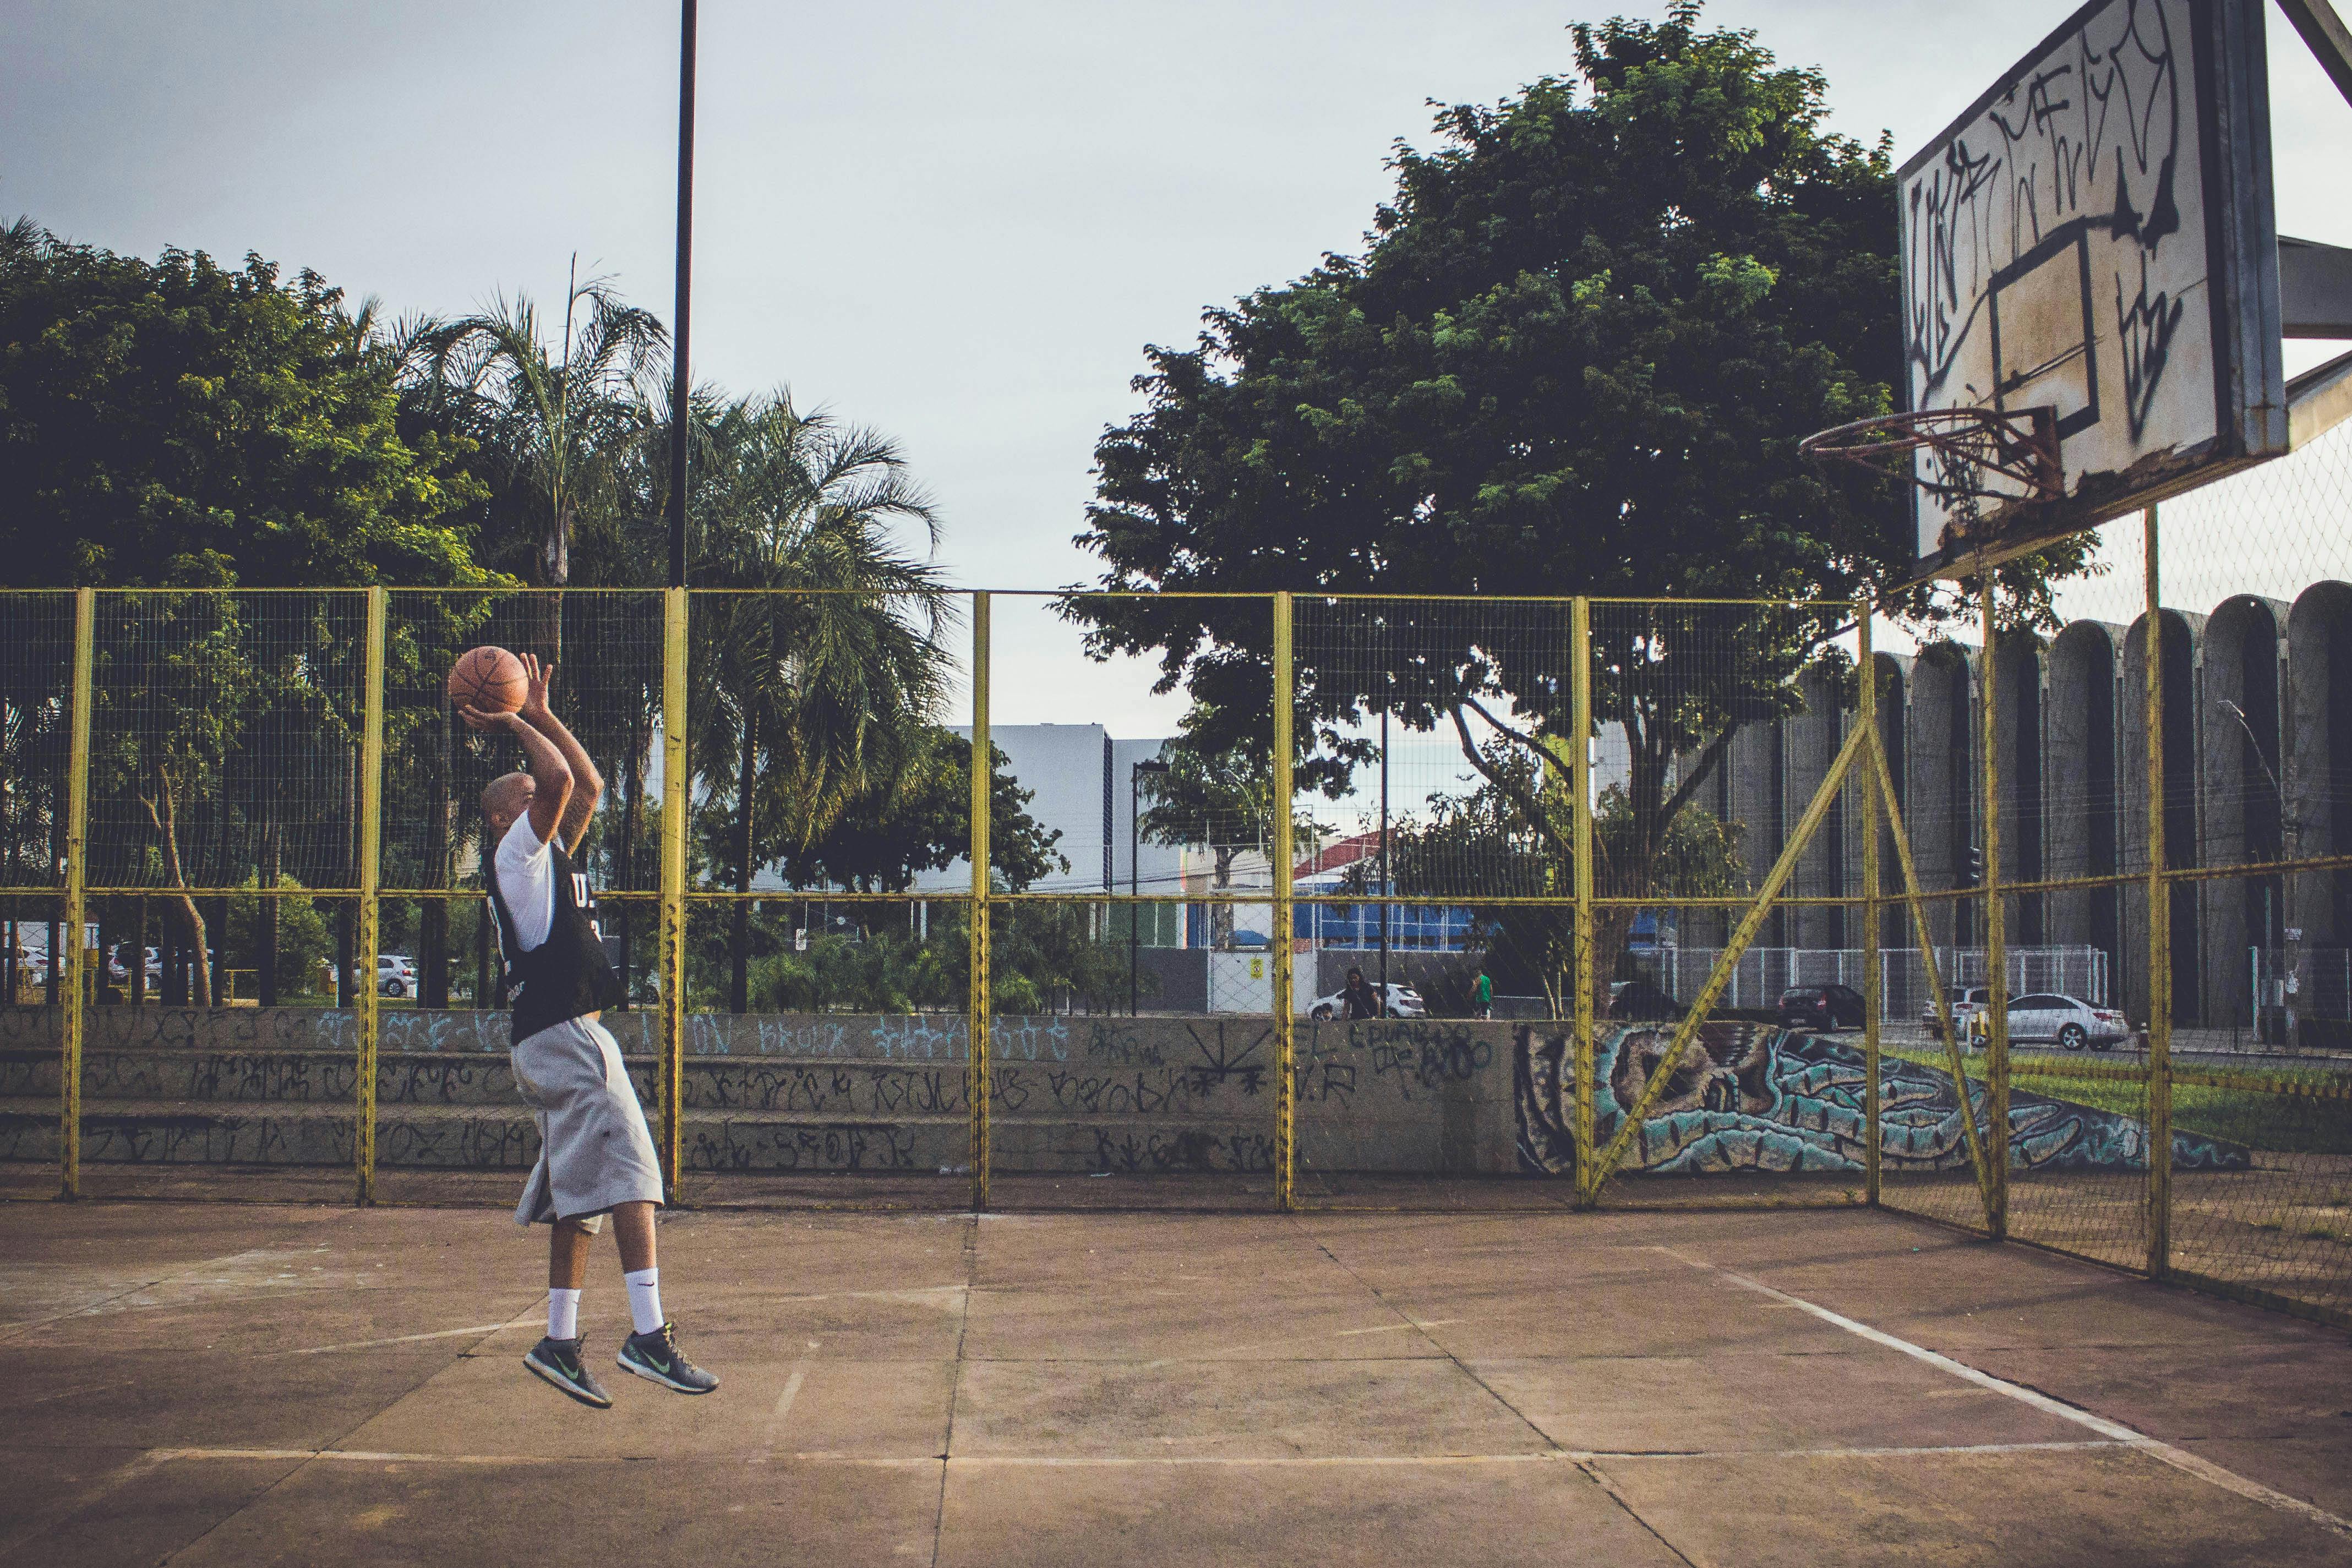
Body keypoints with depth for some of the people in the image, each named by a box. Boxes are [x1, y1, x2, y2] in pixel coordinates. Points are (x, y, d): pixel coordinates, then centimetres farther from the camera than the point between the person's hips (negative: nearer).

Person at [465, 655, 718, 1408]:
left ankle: (559, 1342, 12)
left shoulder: (551, 857, 23)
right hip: (564, 1032, -10)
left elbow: (589, 785, 28)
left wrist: (541, 714, 26)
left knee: (581, 1191, 9)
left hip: (560, 1041, 10)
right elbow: (560, 782, -17)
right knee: (629, 1173, -16)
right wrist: (515, 726, -4)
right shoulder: (517, 852, -3)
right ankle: (649, 1334, -22)